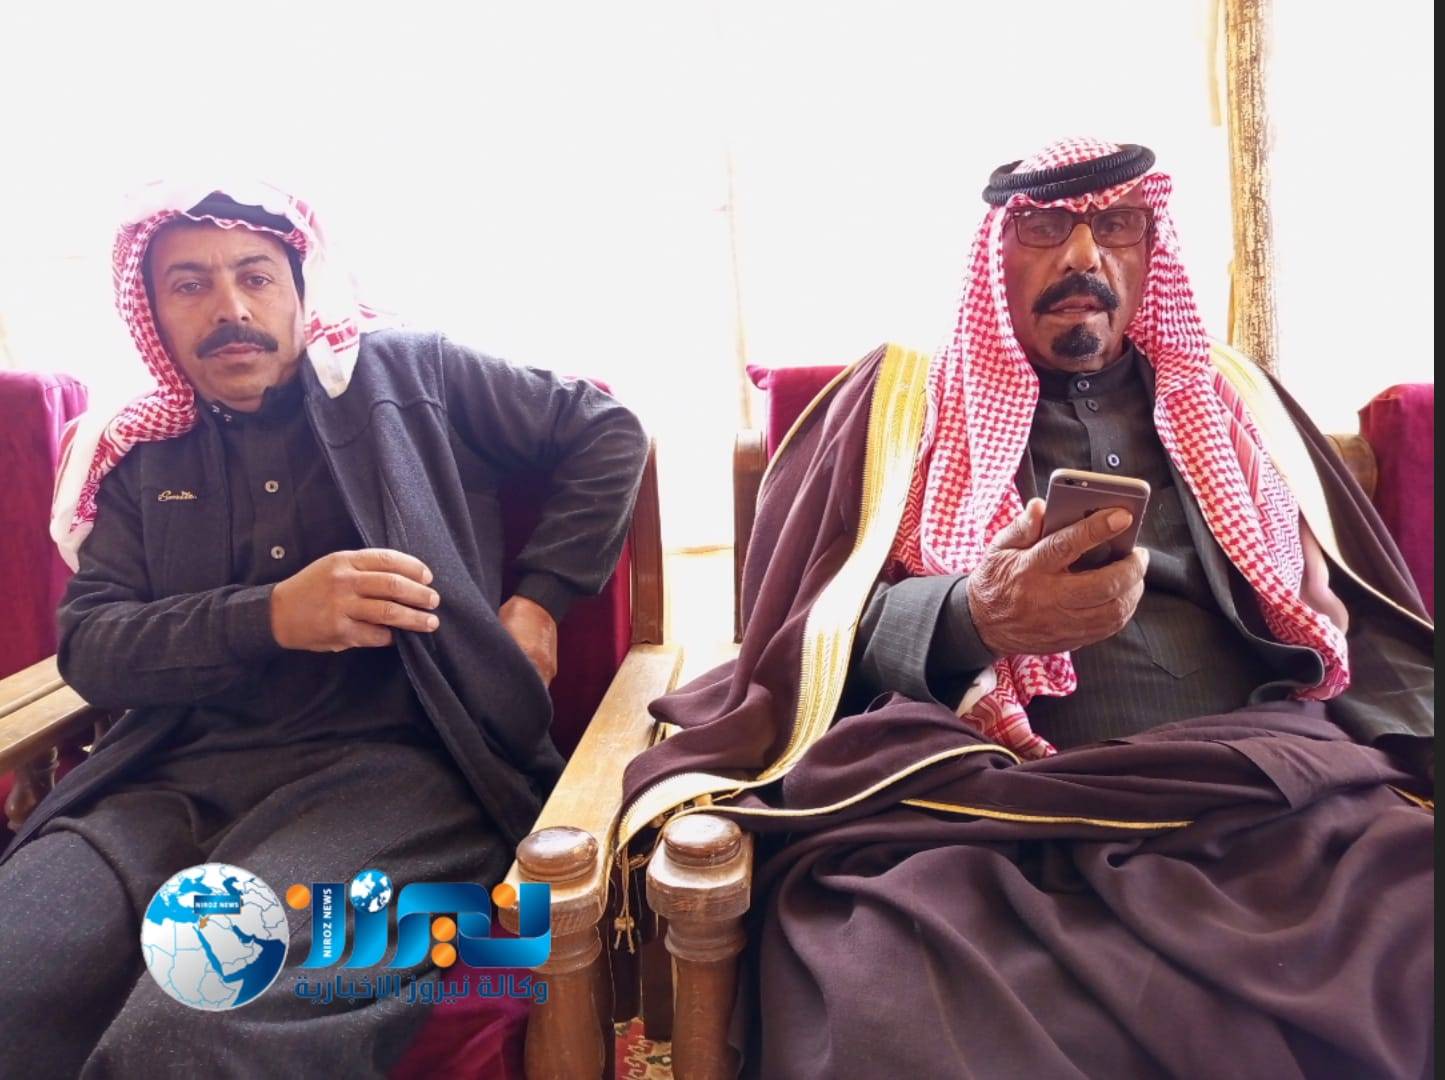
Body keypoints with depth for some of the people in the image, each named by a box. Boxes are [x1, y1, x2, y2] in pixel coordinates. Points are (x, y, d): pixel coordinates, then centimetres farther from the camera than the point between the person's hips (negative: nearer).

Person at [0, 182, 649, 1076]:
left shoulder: (403, 372, 11)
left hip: (396, 758, -3)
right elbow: (87, 643, 10)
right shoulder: (143, 456, 19)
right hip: (181, 779, 4)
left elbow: (609, 433, 13)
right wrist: (268, 616, -9)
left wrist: (541, 596, 1)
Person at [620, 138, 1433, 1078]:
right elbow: (813, 628, 4)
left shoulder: (1234, 397, 21)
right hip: (980, 797, -3)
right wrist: (969, 619, -17)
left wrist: (1412, 760, -4)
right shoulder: (905, 397, 11)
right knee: (887, 999, -33)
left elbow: (1364, 619, 18)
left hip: (1263, 790, 4)